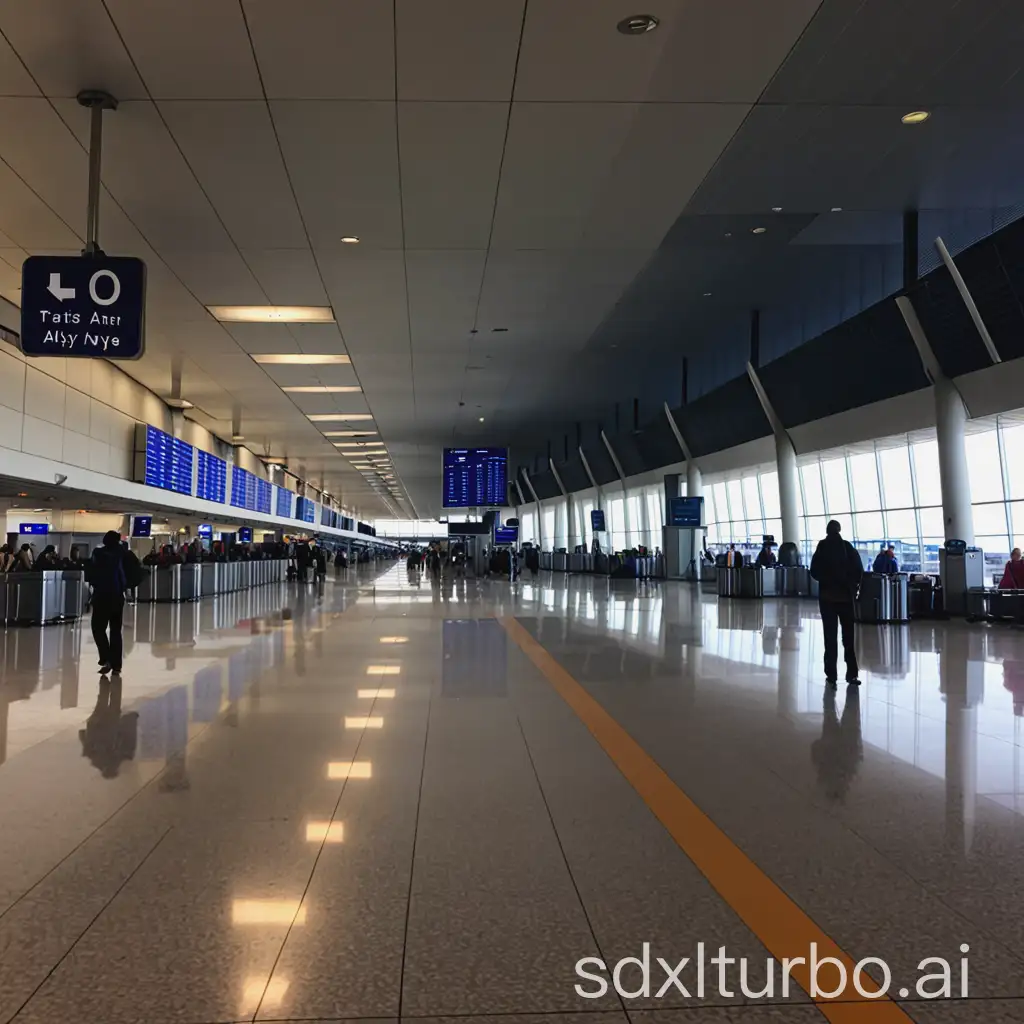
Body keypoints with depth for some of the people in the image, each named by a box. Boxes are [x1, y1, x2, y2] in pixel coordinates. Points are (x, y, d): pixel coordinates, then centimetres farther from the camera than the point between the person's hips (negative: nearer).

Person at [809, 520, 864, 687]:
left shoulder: (822, 547, -5)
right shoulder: (848, 547, -3)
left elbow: (814, 572, -6)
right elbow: (859, 570, -5)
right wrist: (852, 585, 11)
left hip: (827, 595, -1)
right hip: (846, 595, 1)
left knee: (830, 636, 3)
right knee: (848, 636, 9)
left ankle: (831, 675, -1)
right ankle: (852, 674, 5)